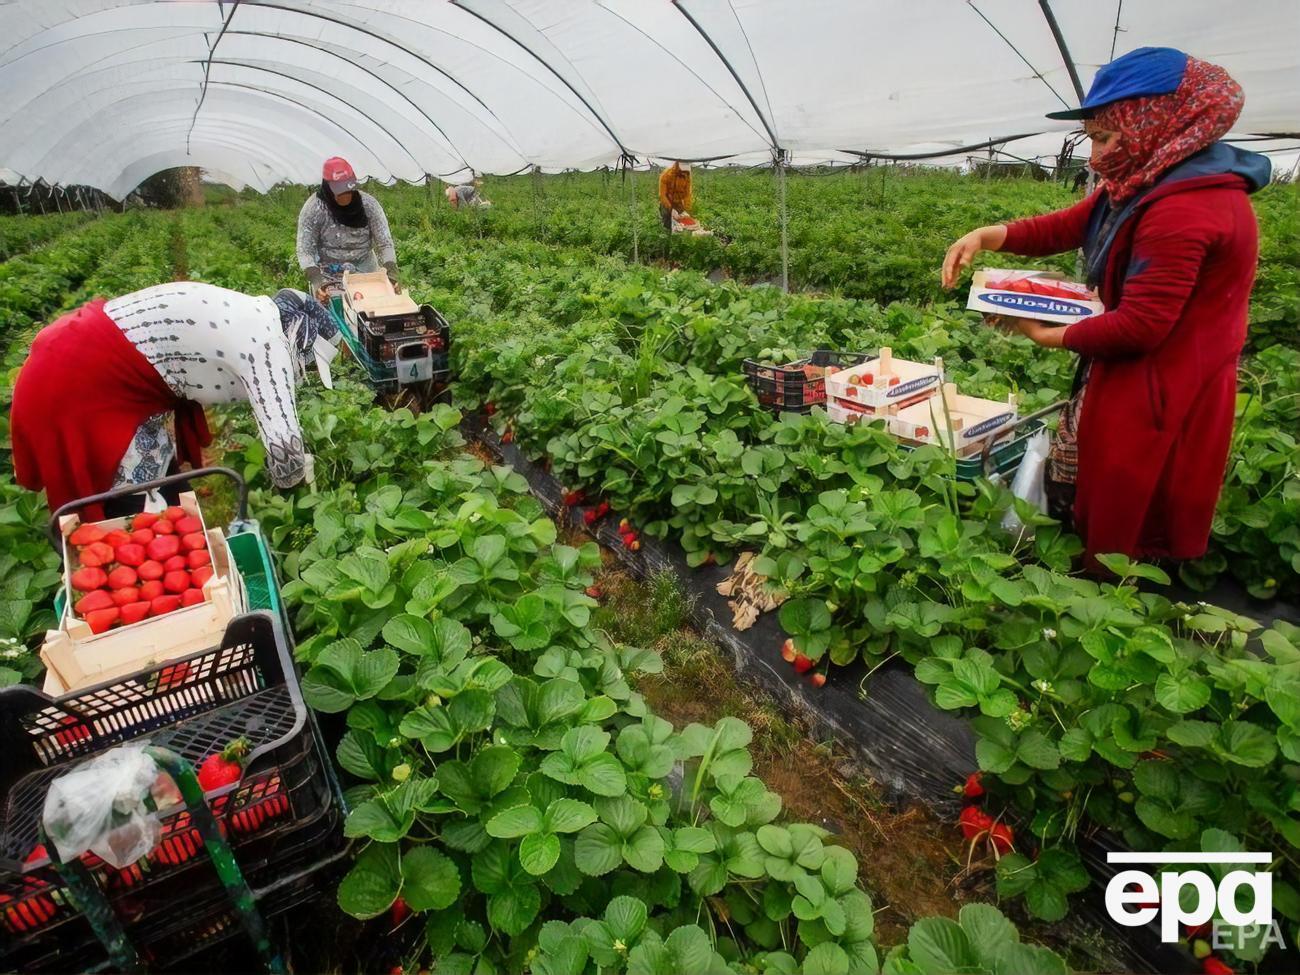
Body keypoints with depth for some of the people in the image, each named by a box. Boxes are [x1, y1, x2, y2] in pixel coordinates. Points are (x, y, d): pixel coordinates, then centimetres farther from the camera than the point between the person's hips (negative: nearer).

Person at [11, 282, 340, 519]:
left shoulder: (250, 314, 9)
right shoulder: (266, 341, -21)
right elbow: (283, 443, -26)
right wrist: (293, 474, -4)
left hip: (106, 368, 10)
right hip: (78, 384, -10)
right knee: (131, 510, 3)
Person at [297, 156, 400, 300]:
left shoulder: (369, 204, -12)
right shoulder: (313, 209, -17)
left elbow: (385, 243, -12)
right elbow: (305, 250, -15)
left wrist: (391, 273, -29)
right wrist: (316, 280, -32)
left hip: (365, 272, 2)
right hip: (328, 277, -2)